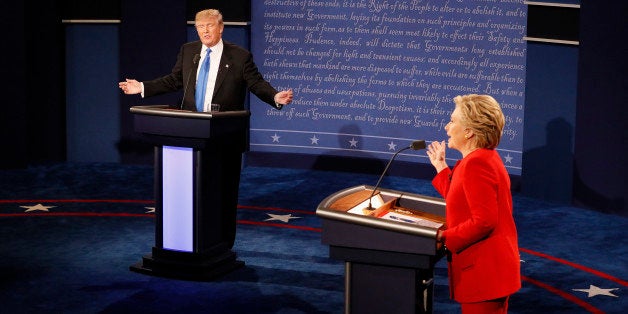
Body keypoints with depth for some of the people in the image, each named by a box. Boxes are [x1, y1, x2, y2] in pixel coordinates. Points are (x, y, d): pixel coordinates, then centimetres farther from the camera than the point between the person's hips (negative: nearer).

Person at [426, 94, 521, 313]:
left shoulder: (476, 163, -20)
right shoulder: (486, 157, 13)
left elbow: (483, 221, -25)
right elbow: (463, 204, 17)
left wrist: (443, 237, -17)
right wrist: (441, 168, 23)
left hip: (483, 271, -11)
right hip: (491, 268, 11)